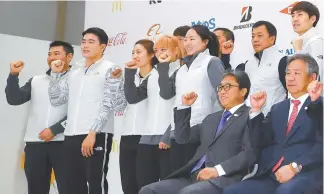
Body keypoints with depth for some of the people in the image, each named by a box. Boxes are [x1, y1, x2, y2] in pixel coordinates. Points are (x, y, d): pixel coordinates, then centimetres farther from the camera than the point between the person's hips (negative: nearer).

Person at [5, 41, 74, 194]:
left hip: (63, 143, -4)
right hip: (34, 144, 5)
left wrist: (54, 130, -11)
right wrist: (13, 75, -5)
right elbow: (14, 99, 8)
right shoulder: (36, 81, 16)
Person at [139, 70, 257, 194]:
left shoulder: (250, 117, 3)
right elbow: (183, 138, 30)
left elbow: (250, 153, -11)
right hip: (194, 177, 8)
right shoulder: (212, 118, 29)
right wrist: (185, 106, 20)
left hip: (223, 179, -8)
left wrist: (218, 170, -20)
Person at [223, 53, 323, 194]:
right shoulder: (278, 109, 26)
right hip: (270, 177, 6)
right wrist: (256, 110, 7)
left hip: (305, 175, -6)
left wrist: (295, 166, -19)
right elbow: (260, 141, 18)